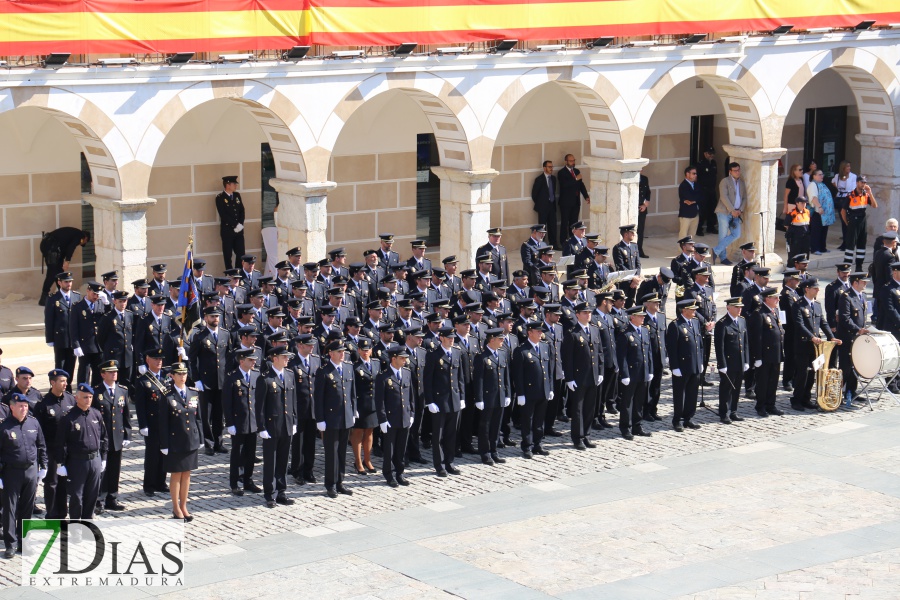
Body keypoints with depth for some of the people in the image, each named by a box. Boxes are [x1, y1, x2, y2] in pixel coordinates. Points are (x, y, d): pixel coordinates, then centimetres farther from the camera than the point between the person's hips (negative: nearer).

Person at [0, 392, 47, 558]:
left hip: (31, 471, 4)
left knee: (27, 508, 10)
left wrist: (43, 467, 10)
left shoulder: (33, 423, 3)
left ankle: (23, 542, 20)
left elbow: (42, 446, 13)